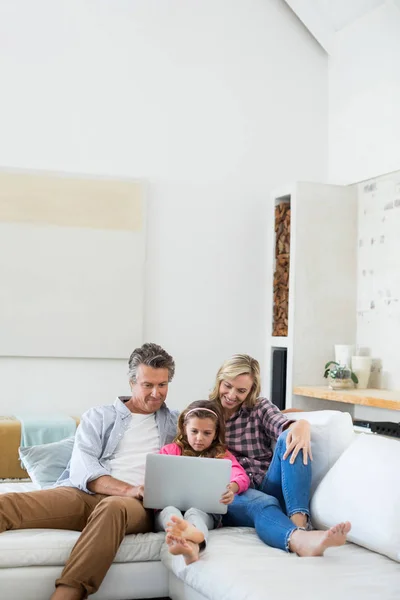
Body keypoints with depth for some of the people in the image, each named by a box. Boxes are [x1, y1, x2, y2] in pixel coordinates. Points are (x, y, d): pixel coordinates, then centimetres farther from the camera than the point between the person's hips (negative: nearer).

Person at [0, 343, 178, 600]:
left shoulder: (176, 422, 24)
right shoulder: (99, 417, 17)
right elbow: (81, 468, 2)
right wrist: (127, 489, -17)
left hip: (138, 504, 0)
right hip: (86, 495, 1)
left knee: (113, 507, -42)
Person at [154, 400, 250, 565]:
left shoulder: (222, 455, 20)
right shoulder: (170, 451, 22)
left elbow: (242, 477, -1)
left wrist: (232, 488, -26)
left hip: (205, 510, -1)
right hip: (169, 507, 1)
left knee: (195, 512, -35)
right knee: (170, 511, -34)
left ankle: (192, 544, -74)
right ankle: (191, 534, -73)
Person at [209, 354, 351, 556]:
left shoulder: (260, 407, 13)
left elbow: (283, 425, -10)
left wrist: (302, 425, -36)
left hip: (267, 488, 2)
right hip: (232, 494, -2)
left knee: (290, 439, -25)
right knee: (262, 503, -38)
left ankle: (298, 520, -43)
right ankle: (300, 539, -72)